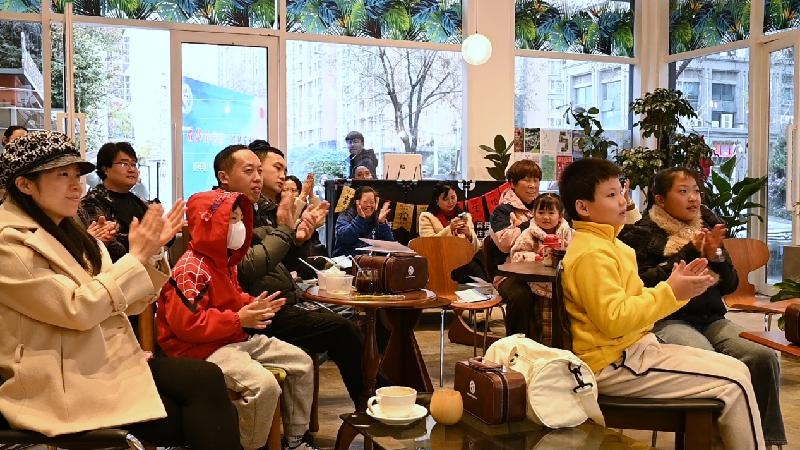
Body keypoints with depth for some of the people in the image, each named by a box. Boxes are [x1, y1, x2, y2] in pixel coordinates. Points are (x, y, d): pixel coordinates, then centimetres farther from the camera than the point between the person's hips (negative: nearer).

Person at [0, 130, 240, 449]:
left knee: (206, 377, -18)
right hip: (66, 382, -7)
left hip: (109, 360, 7)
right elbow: (78, 309, -20)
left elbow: (123, 302, 12)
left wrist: (148, 252, -2)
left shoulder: (68, 233, 15)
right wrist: (136, 256, -14)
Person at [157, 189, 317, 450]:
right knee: (264, 385, -32)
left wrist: (253, 305, 6)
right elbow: (185, 324, -26)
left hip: (238, 339, 10)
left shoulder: (225, 260, 13)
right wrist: (238, 319, -25)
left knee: (301, 363, 7)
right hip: (204, 348, -10)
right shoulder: (191, 269, -19)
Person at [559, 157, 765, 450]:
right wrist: (670, 292, -20)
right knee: (734, 386, -10)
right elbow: (614, 319, -26)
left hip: (633, 350, 10)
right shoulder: (592, 253, -18)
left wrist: (677, 289, 2)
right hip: (616, 365, -10)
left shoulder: (606, 244, 15)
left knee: (737, 370, 9)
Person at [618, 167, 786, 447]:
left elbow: (730, 285, 15)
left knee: (764, 357, -20)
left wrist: (715, 256, -5)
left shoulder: (708, 225, 17)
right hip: (667, 321, -5)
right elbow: (644, 284, -13)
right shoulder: (641, 233, 1)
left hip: (712, 319, 6)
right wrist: (689, 254, -13)